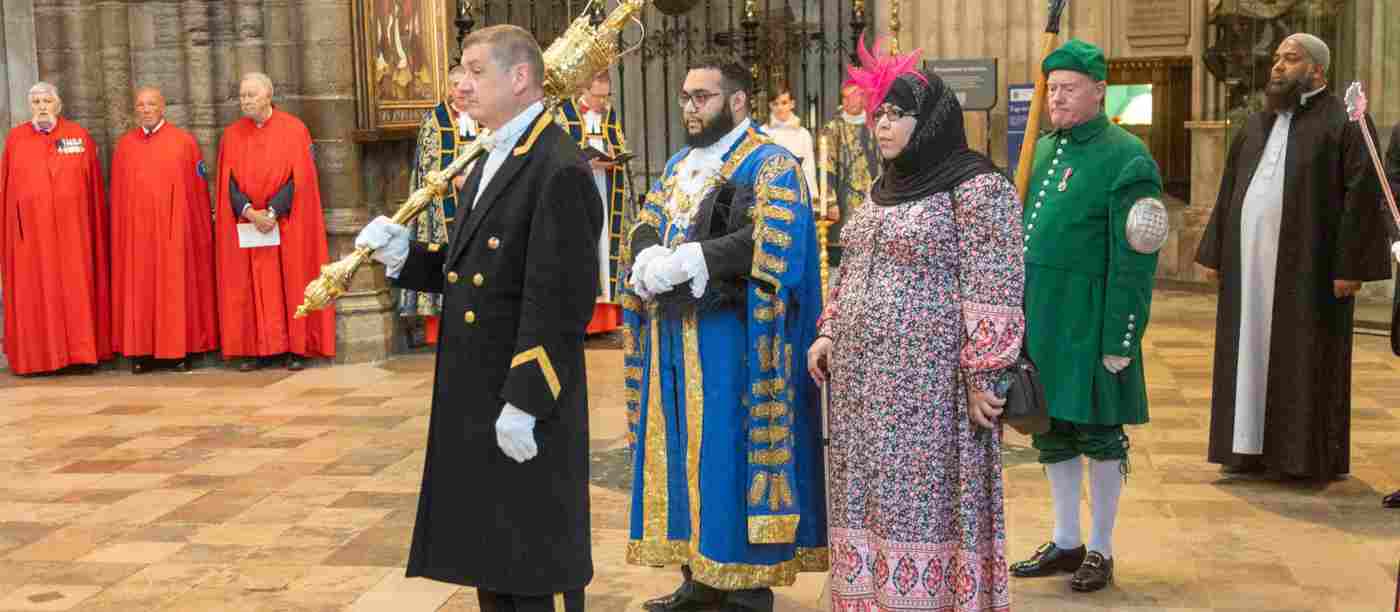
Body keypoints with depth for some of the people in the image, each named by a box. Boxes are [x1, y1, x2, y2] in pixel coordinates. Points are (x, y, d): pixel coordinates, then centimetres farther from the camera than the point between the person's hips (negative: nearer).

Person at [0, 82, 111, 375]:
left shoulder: (79, 136, 5)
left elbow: (94, 187, 5)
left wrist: (94, 227, 0)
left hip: (72, 228, -1)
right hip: (30, 229, 1)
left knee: (75, 288, 2)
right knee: (33, 292, 3)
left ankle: (79, 351, 8)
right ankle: (37, 354, 8)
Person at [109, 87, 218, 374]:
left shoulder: (184, 142, 1)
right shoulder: (125, 145, 9)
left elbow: (198, 189, 1)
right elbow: (118, 193, 10)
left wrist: (200, 229, -2)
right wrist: (121, 230, 5)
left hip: (174, 230, -3)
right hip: (135, 231, 3)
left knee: (176, 287, 1)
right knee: (139, 290, 4)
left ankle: (178, 349, 6)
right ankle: (141, 350, 9)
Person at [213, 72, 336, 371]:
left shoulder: (293, 129, -1)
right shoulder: (232, 135, 8)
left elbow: (299, 178, -7)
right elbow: (229, 181, 3)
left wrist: (273, 212, -16)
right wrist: (250, 212, -14)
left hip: (287, 225, -3)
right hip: (245, 226, 3)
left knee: (290, 283, -1)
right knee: (251, 288, 1)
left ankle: (296, 348, 3)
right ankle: (259, 349, 6)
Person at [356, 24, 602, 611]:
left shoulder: (559, 170, -17)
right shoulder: (489, 162, 14)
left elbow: (558, 301, -21)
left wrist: (524, 404, -22)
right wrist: (405, 254, 1)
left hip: (526, 405, -9)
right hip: (472, 401, 9)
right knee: (488, 553, 19)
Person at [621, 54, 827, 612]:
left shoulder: (768, 164, -6)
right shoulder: (679, 164, 18)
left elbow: (768, 243, -19)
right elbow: (643, 229, 12)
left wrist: (683, 262, -19)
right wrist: (651, 262, -11)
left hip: (727, 338, -7)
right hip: (672, 333, 8)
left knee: (729, 455, -4)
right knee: (682, 453, 10)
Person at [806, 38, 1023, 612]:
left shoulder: (976, 186, -10)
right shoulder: (884, 187, 15)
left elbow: (992, 289, -14)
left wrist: (981, 377, -16)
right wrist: (829, 332, 14)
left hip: (930, 381, -8)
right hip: (864, 379, 8)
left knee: (926, 501, 0)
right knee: (874, 500, 12)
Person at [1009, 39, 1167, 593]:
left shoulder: (1125, 158, -11)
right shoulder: (1043, 149, 12)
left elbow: (1134, 259, -15)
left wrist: (1121, 339, -18)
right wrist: (1018, 313, 15)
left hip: (1089, 320, -7)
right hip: (1039, 315, 7)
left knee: (1098, 435, 5)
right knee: (1052, 432, 14)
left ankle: (1100, 551, 19)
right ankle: (1065, 542, 28)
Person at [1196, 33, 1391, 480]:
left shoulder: (1343, 122, -4)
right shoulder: (1257, 125, 15)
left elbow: (1362, 195, -10)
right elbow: (1229, 191, 16)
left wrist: (1350, 266, -16)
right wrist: (1214, 254, 11)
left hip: (1308, 265, -6)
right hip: (1251, 261, 6)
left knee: (1307, 358, 2)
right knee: (1251, 354, 9)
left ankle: (1309, 456, 12)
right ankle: (1252, 448, 18)